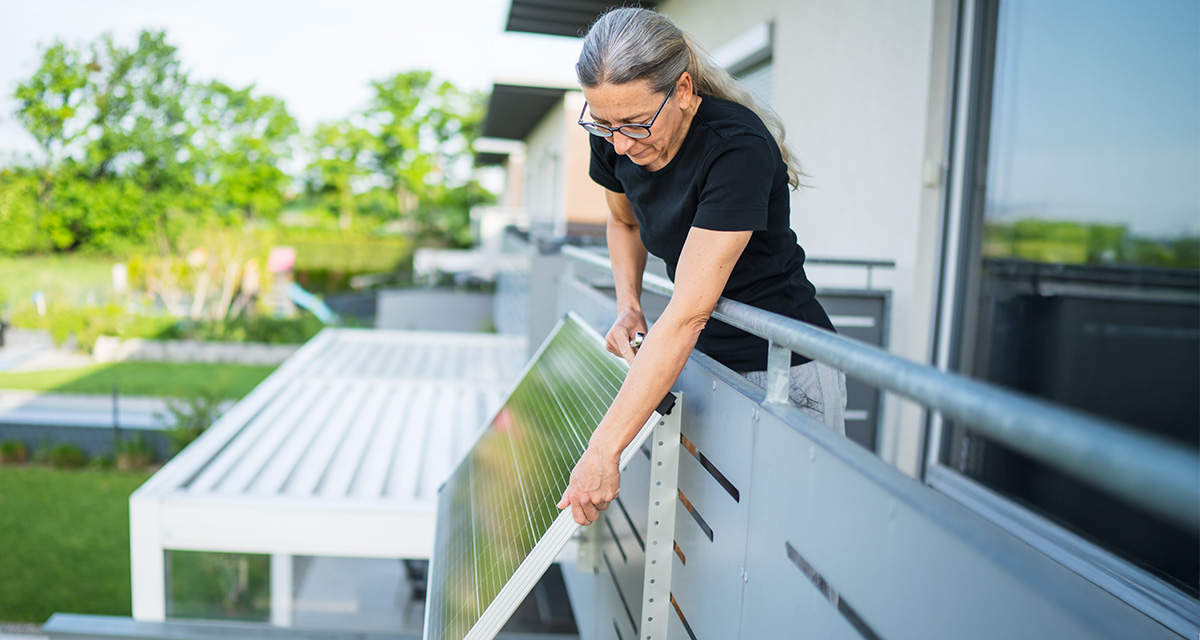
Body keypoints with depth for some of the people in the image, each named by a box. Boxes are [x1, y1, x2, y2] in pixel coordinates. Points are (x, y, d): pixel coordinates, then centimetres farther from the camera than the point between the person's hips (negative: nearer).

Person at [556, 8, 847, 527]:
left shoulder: (739, 149, -28)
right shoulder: (613, 139, -8)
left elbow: (686, 315, -33)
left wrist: (603, 448, -33)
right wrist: (628, 306, -3)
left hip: (783, 369, -6)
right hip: (699, 358, 6)